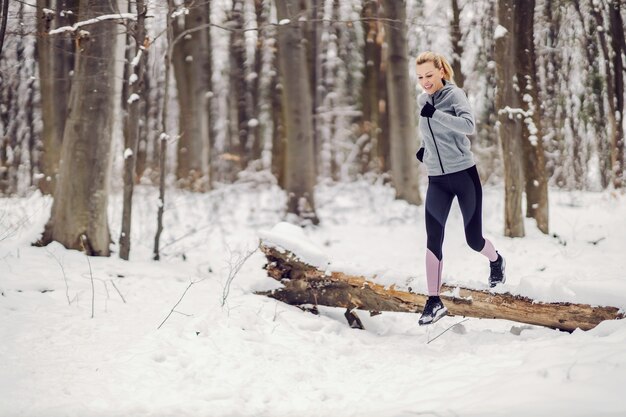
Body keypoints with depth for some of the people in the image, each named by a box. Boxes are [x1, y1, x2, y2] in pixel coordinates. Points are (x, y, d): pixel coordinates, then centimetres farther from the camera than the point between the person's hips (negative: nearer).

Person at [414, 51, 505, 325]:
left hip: (464, 174, -4)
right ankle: (434, 302, -5)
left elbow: (469, 125, -29)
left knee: (474, 240, 4)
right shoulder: (422, 100, 8)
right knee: (433, 240, -9)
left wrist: (435, 114, -36)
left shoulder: (454, 95, -10)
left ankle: (496, 260, 39)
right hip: (437, 180, 4)